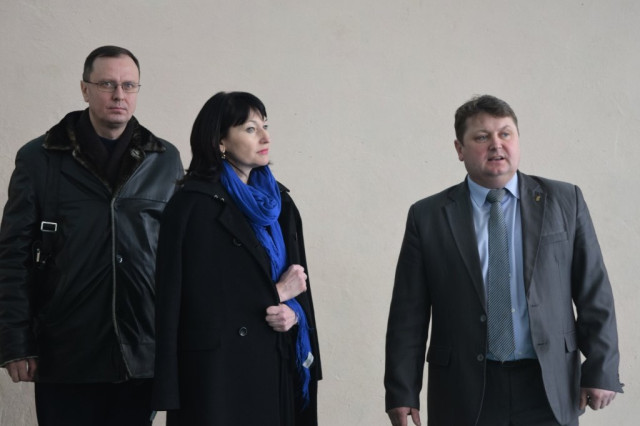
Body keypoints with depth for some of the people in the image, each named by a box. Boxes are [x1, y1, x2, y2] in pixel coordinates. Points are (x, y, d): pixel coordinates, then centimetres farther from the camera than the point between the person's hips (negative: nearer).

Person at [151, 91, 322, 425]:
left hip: (277, 366, 6)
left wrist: (294, 312, -9)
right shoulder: (194, 206, -8)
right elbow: (203, 301, -14)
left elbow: (299, 281, 13)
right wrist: (276, 293, -6)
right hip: (220, 372, -6)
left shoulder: (278, 200, 12)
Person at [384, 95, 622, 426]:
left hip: (548, 388, 1)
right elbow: (408, 315, 1)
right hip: (464, 394, 0)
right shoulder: (427, 216, 2)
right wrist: (401, 393, -2)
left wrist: (601, 370, 0)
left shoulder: (564, 201, 4)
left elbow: (594, 292, 4)